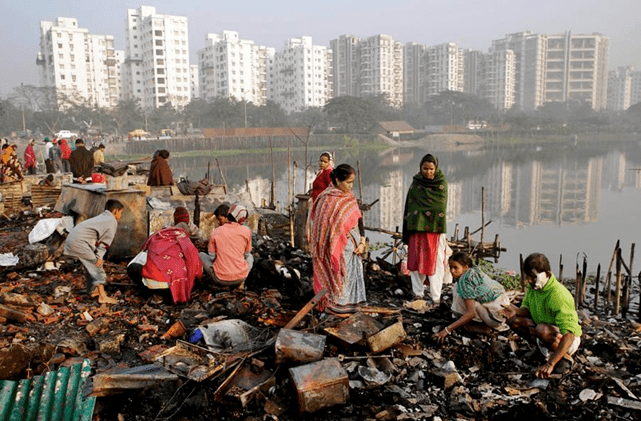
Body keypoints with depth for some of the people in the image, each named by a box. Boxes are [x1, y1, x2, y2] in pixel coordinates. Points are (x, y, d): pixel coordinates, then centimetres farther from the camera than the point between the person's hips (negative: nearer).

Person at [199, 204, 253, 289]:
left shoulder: (215, 232, -5)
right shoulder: (246, 231, -3)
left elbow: (212, 257, 3)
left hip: (221, 279, -1)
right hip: (241, 276, 1)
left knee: (202, 255, 24)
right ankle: (241, 282, 10)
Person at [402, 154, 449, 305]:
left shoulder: (442, 183, 1)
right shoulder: (415, 184, 5)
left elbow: (441, 206, -1)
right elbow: (410, 206, 6)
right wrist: (407, 232, 3)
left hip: (436, 229, -2)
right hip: (418, 227, 2)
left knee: (436, 262, -3)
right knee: (417, 260, 5)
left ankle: (436, 297, 1)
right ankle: (418, 294, 16)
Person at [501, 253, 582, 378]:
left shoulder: (558, 295, -33)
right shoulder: (532, 287, -10)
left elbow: (569, 334, -39)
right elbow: (527, 308, 5)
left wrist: (550, 364, -46)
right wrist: (516, 311, -23)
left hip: (569, 339, -7)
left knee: (543, 329, -37)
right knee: (514, 320, -11)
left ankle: (565, 356, -9)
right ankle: (545, 346, 6)